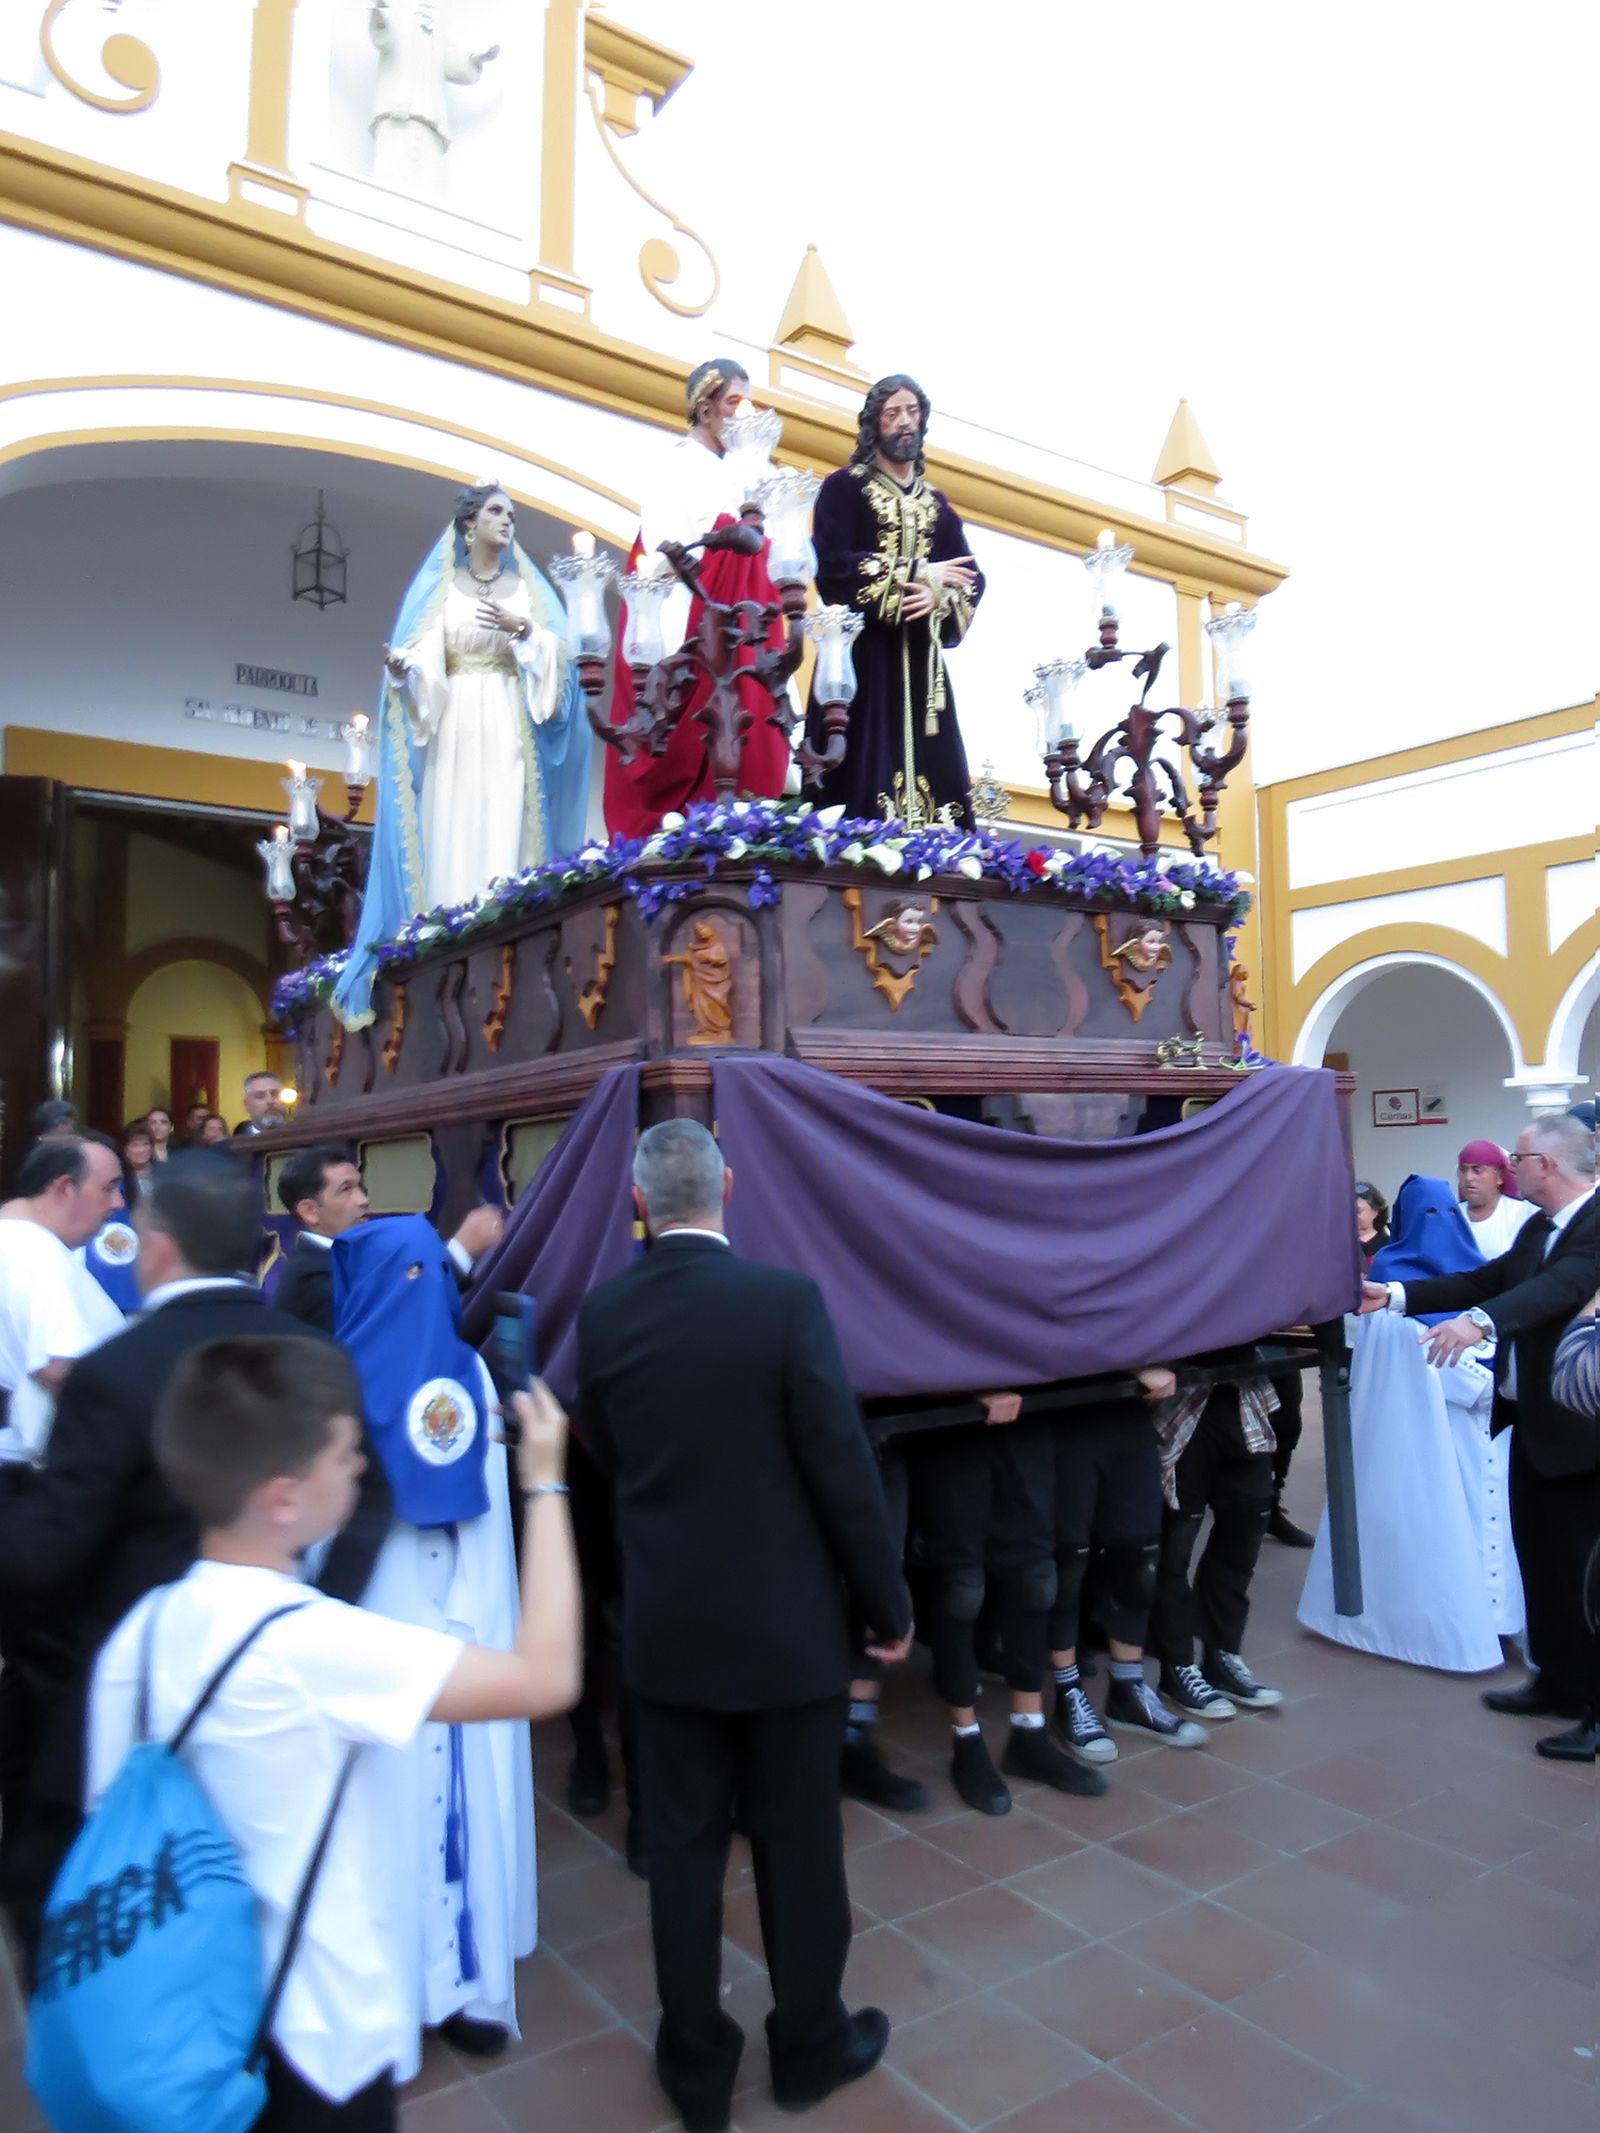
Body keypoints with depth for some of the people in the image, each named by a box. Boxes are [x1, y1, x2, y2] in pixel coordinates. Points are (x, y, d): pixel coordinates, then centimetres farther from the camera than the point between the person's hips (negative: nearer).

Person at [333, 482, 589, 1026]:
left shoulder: (526, 586, 15)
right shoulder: (440, 586, 11)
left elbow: (555, 654, 3)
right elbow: (427, 660, -1)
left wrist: (523, 630, -14)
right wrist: (401, 667, -21)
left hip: (510, 730, 1)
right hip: (457, 728, 0)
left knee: (505, 835, -7)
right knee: (453, 837, -6)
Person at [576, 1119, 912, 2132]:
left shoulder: (603, 1313, -7)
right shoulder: (786, 1299, -19)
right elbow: (844, 1469, -15)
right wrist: (890, 1602, -2)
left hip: (666, 1626, 3)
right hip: (787, 1624, -2)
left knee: (683, 1846, 16)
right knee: (799, 1843, 16)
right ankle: (811, 2044, 35)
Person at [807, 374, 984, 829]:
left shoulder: (936, 503, 21)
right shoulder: (845, 487, 6)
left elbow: (972, 578, 12)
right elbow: (830, 568, -10)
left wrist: (941, 593, -12)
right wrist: (917, 574, -8)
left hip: (922, 659, 5)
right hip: (864, 652, -5)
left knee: (930, 773, -3)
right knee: (864, 775, -13)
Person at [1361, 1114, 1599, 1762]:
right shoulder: (1538, 1228, 12)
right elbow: (1485, 1281, 14)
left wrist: (1481, 1320, -49)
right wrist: (1396, 1295, 8)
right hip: (1532, 1421, 9)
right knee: (1539, 1562, 18)